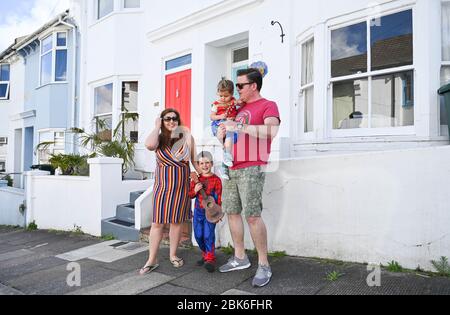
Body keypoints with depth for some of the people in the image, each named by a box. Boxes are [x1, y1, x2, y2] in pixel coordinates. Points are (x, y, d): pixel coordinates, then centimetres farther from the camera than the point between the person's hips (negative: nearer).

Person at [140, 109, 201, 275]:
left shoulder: (186, 137, 0)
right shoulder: (159, 138, 2)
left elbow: (195, 160, 5)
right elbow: (149, 145, -23)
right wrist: (157, 127, -10)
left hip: (181, 187, 0)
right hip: (162, 186, 0)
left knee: (177, 221, 10)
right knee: (157, 223, 1)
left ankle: (173, 255, 27)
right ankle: (152, 260, 12)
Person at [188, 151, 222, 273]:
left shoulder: (216, 180, -8)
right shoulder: (196, 179, 3)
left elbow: (218, 198, -5)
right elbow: (190, 195, 6)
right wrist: (195, 190, -15)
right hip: (198, 211, 4)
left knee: (208, 235, -8)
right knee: (198, 235, 9)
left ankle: (210, 259, 4)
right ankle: (205, 255, 28)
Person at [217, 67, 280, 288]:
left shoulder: (268, 105, -1)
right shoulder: (241, 109, 22)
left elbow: (271, 131, -20)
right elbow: (233, 131, 33)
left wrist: (239, 127, -19)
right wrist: (223, 131, 8)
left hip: (251, 169, -8)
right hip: (232, 168, 8)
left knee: (252, 215, -12)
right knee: (232, 212, 9)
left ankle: (264, 266, 1)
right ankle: (240, 258, 23)